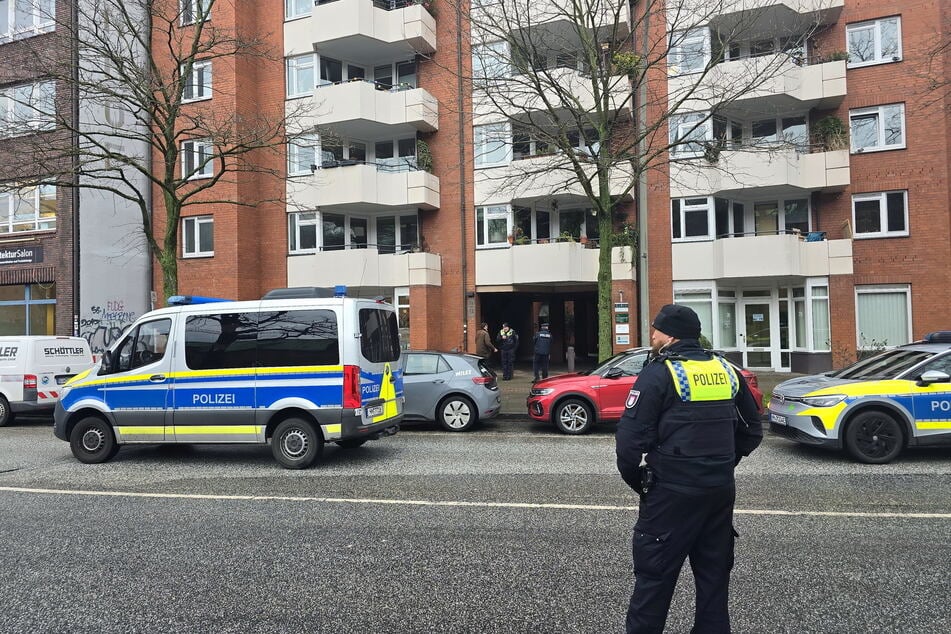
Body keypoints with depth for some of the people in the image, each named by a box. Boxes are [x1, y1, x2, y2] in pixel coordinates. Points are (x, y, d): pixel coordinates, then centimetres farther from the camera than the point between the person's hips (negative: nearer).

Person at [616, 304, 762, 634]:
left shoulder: (659, 374, -12)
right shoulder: (727, 371, 8)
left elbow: (631, 440, -17)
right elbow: (752, 430, 17)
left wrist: (638, 482, -1)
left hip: (672, 492, -6)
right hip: (721, 489, 7)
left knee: (654, 576, 4)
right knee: (714, 575, 18)